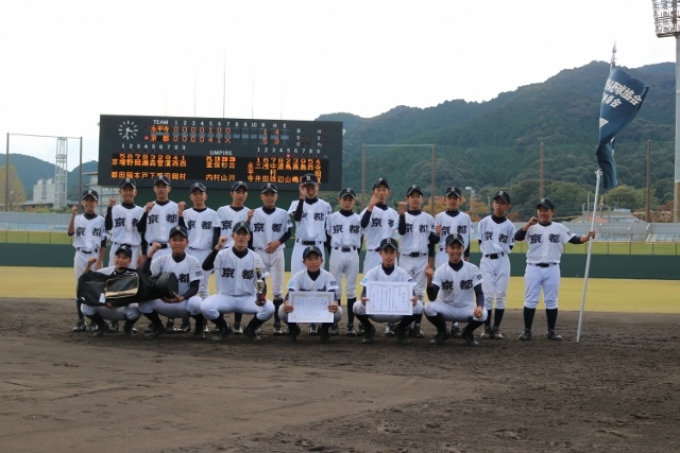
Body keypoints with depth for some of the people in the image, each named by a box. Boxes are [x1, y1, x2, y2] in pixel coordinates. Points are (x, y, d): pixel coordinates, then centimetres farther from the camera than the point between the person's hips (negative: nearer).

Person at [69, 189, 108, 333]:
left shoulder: (101, 220, 1)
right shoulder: (78, 219, 4)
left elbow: (103, 244, 0)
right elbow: (70, 233, -14)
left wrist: (99, 262, -8)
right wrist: (73, 216, -24)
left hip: (95, 257, -1)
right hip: (80, 256, 1)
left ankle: (94, 321, 7)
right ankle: (81, 321, 8)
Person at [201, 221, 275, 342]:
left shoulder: (255, 258, -2)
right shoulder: (223, 254, -8)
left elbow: (261, 282, -1)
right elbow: (205, 267, -25)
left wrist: (262, 297, -23)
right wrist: (217, 247, -36)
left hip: (248, 299, 1)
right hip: (226, 297, -1)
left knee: (269, 308, -27)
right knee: (206, 306, -30)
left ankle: (250, 329, 6)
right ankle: (224, 328, 3)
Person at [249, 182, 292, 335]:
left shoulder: (283, 214, 2)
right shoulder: (254, 214, 1)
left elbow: (289, 233, 2)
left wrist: (278, 242, -13)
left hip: (277, 254, 0)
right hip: (259, 254, 0)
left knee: (277, 290, 1)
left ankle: (277, 324, 4)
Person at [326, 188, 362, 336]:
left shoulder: (358, 219, 6)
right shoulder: (332, 218, 3)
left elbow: (360, 239, 10)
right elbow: (328, 238, 5)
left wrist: (356, 254, 0)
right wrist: (332, 254, -2)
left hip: (352, 255, 1)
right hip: (336, 254, -1)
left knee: (351, 289, 2)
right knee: (336, 289, 2)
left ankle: (350, 324, 4)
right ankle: (334, 323, 6)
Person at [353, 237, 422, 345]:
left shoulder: (402, 273, -3)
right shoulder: (373, 272, -6)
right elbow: (365, 293, -14)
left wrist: (413, 300, -35)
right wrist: (363, 299, -39)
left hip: (397, 312, 1)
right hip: (376, 311, -1)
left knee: (418, 306, -26)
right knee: (358, 306, -31)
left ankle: (401, 329, 5)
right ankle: (369, 329, 3)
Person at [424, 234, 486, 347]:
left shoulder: (473, 269, -11)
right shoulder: (441, 270, -12)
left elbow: (479, 293, -10)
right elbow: (432, 298, -20)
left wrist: (480, 306, -33)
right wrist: (429, 280, -39)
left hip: (466, 309, 0)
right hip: (447, 309, 0)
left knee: (482, 314, -32)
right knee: (429, 307, -30)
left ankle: (467, 332, 3)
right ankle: (442, 332, 0)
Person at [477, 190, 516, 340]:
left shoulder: (509, 226, 3)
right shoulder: (484, 222, 2)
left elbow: (510, 246, 7)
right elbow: (479, 243, 5)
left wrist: (501, 254, -4)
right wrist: (488, 252, -1)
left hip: (503, 262, 1)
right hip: (486, 261, -1)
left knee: (500, 296, 1)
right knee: (487, 295, -5)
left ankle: (496, 328, 7)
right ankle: (487, 328, 3)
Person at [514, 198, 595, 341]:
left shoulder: (559, 228, 4)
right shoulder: (531, 227, 1)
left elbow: (574, 239, -3)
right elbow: (517, 237, -13)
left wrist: (587, 237, -22)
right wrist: (528, 223, -25)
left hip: (552, 269, 1)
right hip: (533, 269, -1)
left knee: (551, 301, 6)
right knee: (530, 300, 2)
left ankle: (551, 331, 14)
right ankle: (527, 331, 8)